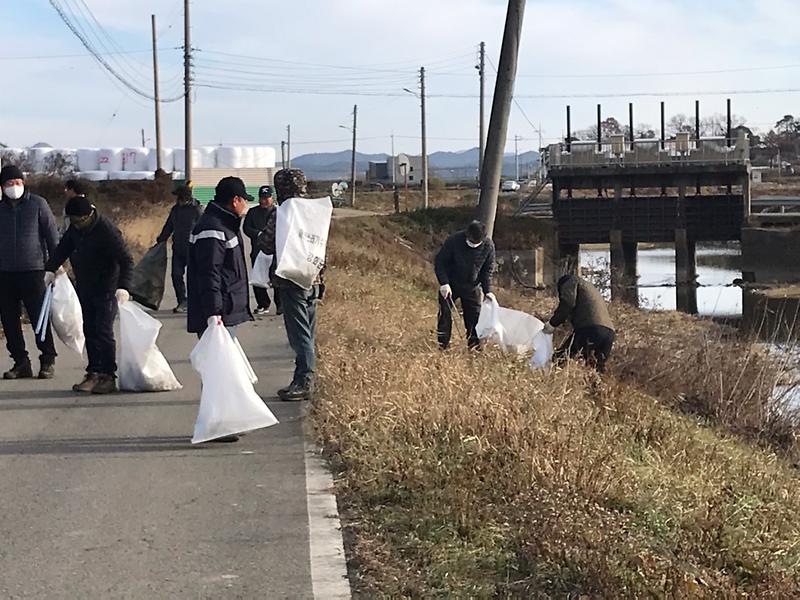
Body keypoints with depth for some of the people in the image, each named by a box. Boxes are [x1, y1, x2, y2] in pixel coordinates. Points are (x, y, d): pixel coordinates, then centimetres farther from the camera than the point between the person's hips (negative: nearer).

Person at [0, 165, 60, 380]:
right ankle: (20, 362, 12)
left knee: (40, 317, -4)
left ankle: (48, 361, 5)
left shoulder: (37, 204, 1)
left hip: (33, 272, -3)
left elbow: (52, 235, 2)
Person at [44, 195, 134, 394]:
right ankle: (94, 373, 11)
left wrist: (123, 286, -32)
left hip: (106, 290, -7)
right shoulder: (75, 228, 2)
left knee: (103, 332, -8)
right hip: (84, 287, 7)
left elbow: (126, 260, -23)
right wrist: (51, 269, 13)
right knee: (89, 331, 7)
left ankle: (108, 377, -3)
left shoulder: (106, 230, -21)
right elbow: (63, 247, 20)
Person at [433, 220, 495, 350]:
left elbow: (488, 270, -2)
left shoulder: (488, 246, -15)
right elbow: (439, 262, -14)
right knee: (445, 314, -2)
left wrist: (487, 290, -12)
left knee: (475, 316, 3)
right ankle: (442, 346, 7)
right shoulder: (454, 240, -24)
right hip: (450, 285, -2)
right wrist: (444, 283, -24)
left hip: (472, 287, 2)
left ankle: (475, 346, 15)